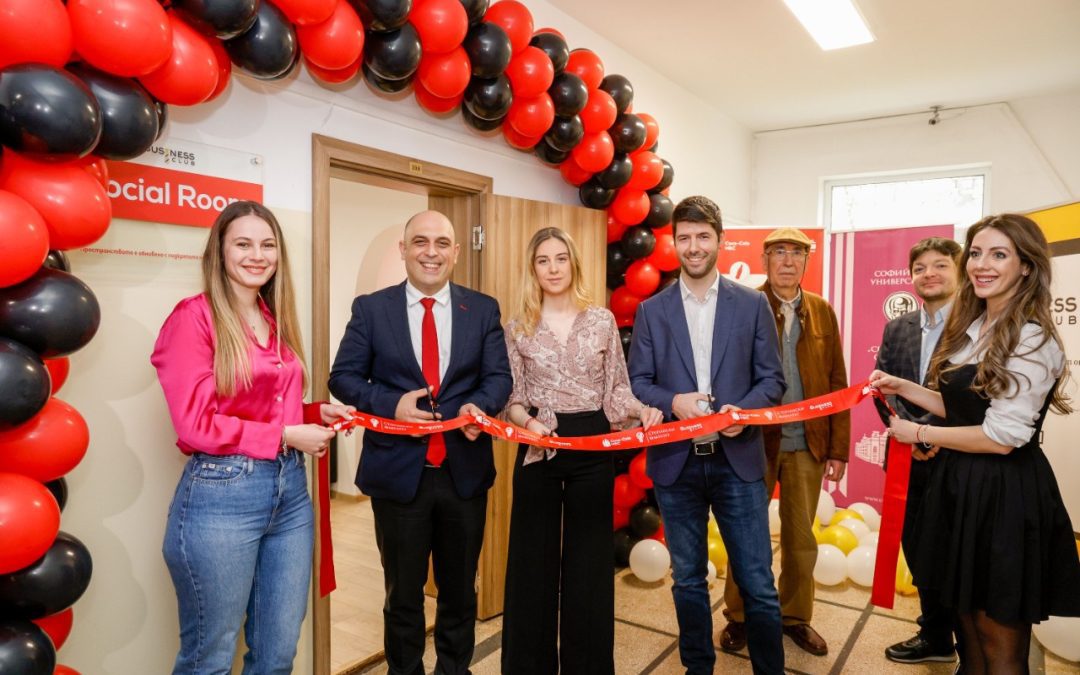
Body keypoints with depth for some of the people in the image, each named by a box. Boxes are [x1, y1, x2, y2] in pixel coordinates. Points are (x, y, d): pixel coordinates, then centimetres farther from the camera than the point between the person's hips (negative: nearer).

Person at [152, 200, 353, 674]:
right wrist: (285, 435, -13)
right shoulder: (193, 317, -8)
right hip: (220, 495, -6)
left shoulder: (278, 321, 12)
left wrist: (317, 413, 1)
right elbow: (195, 424, -14)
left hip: (290, 489, 7)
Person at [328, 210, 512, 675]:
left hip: (465, 471, 2)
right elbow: (343, 376, -1)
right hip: (398, 471, -1)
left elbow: (499, 376, 0)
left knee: (460, 589, 19)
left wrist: (479, 405, -22)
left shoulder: (483, 309, 3)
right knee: (403, 592, 16)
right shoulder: (371, 308, -1)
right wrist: (391, 404, -18)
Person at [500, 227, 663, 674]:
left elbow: (616, 390, 5)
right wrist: (528, 422, -17)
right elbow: (512, 399, 2)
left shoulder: (602, 320, 2)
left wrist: (643, 410, -14)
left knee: (589, 558, 10)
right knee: (534, 557, 9)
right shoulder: (518, 328, 1)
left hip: (592, 446, 0)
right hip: (538, 447, 0)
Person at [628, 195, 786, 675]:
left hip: (737, 459, -1)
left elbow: (772, 378, 3)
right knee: (688, 580, 15)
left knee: (758, 583, 5)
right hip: (676, 461, 1)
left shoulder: (752, 304, 3)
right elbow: (637, 382, 3)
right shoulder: (651, 311, 4)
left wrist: (745, 410, -16)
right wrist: (673, 402, -16)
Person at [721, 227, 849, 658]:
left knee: (802, 539, 15)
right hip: (755, 441, -3)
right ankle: (738, 617, 29)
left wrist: (838, 448, 2)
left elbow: (837, 382, 5)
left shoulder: (821, 311, 5)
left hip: (807, 444, 3)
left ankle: (795, 617, 34)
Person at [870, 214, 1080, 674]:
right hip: (959, 482, 8)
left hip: (1005, 492, -8)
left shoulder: (1033, 340, -18)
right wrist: (902, 388, 5)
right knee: (967, 619, 21)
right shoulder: (969, 328, 8)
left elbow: (1002, 437, -21)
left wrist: (919, 434, -12)